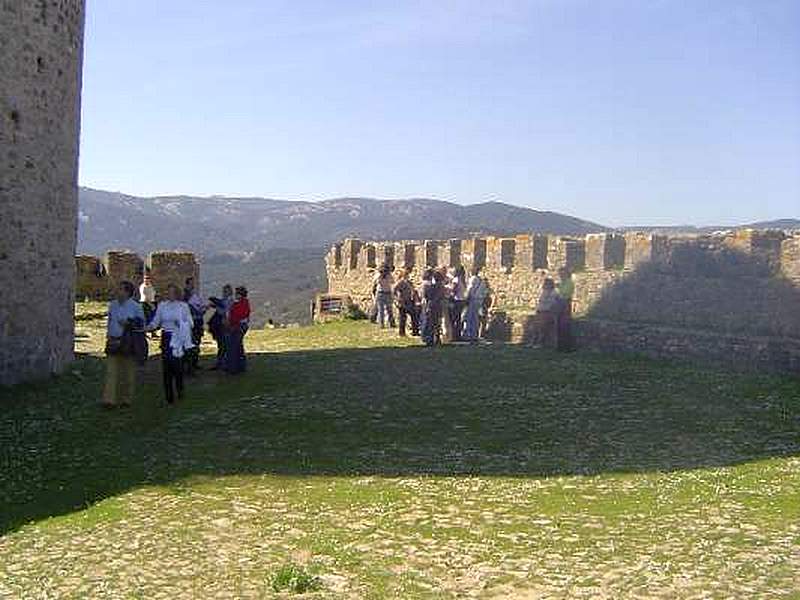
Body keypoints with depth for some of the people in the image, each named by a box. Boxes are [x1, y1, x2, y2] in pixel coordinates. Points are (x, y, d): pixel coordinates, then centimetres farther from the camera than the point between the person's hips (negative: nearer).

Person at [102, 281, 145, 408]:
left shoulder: (136, 306, -4)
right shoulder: (112, 304, 11)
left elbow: (142, 323, 0)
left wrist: (129, 323, -14)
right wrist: (108, 334, 11)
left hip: (128, 342, -3)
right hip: (113, 341, 3)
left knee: (128, 372, 5)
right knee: (111, 370, -5)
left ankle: (126, 399, 18)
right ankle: (109, 399, -6)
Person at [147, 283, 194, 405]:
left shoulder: (183, 306, 3)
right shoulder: (162, 305, 9)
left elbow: (189, 322, 6)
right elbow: (156, 321, 6)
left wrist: (182, 324, -13)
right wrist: (149, 327, -12)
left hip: (179, 338, -2)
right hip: (166, 338, 2)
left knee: (178, 364, -7)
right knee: (166, 365, -1)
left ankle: (180, 390, 15)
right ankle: (169, 396, 6)